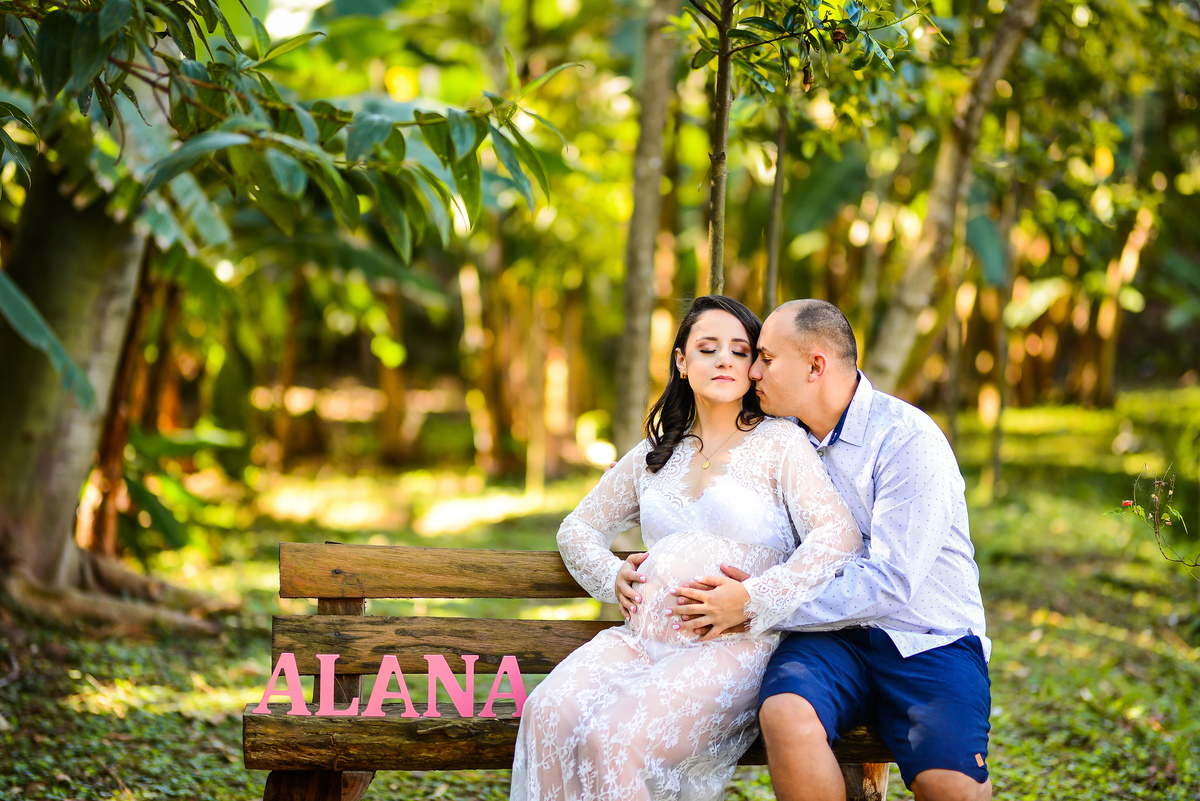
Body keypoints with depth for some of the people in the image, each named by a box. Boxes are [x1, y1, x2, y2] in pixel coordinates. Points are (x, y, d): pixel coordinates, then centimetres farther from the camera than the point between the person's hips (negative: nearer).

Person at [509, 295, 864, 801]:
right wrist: (611, 575, 9)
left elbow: (840, 536, -8)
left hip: (733, 648, -5)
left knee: (612, 741, -32)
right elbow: (578, 527, 32)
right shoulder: (655, 454, 22)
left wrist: (751, 602, -15)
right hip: (642, 641, 5)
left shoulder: (778, 442, 6)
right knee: (548, 713, -27)